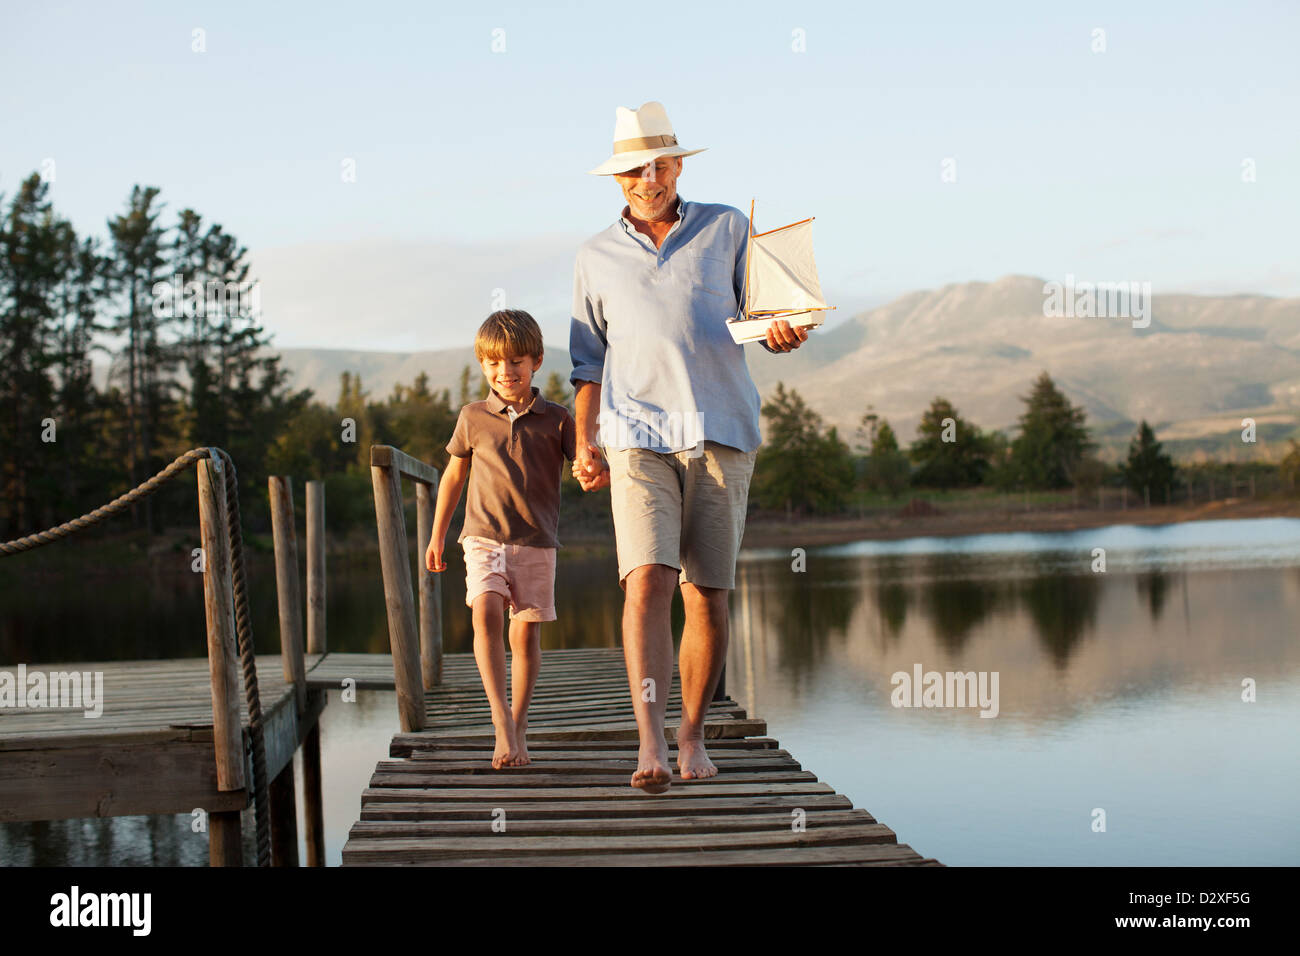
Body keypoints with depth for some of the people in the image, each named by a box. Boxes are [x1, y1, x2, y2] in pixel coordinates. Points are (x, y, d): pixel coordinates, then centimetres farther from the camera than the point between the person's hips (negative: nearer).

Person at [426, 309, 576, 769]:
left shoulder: (556, 419, 3)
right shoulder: (473, 418, 6)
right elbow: (453, 476, 16)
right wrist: (436, 536, 18)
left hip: (536, 541, 0)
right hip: (484, 536, 0)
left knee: (526, 633, 1)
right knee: (486, 612, -22)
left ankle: (518, 723, 18)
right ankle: (500, 718, -23)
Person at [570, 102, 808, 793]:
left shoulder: (728, 229, 11)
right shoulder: (596, 258, 14)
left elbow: (767, 317, 11)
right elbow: (588, 362, 17)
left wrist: (784, 333, -14)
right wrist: (585, 445, 5)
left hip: (722, 431, 1)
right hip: (637, 435, 0)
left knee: (708, 594, 2)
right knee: (647, 581, -18)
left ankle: (692, 734, 18)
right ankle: (650, 746, -24)